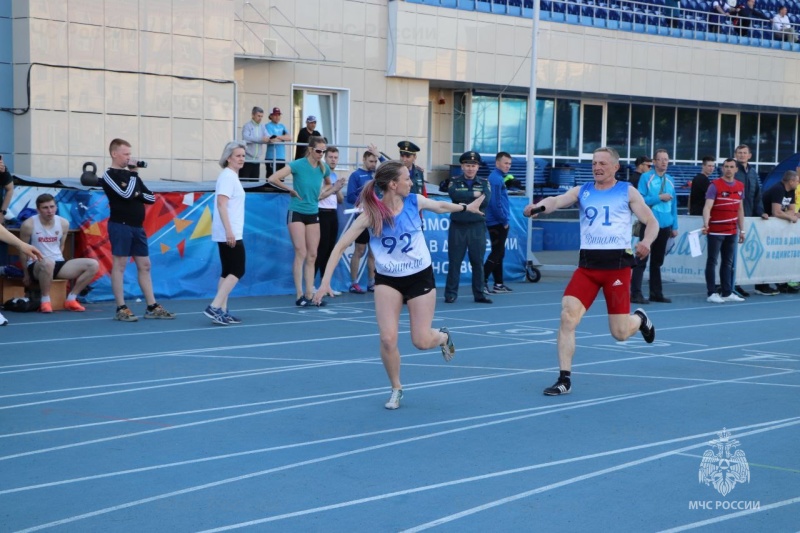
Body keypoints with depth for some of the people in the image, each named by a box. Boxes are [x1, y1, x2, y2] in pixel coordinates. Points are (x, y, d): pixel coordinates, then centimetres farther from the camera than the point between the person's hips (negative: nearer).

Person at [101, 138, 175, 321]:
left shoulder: (132, 175, 18)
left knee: (144, 265, 7)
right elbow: (125, 193, -19)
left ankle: (152, 307, 10)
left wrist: (138, 194, -5)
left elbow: (151, 198, 14)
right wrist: (133, 174, -8)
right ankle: (121, 309, -2)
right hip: (121, 225, -7)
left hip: (137, 226, 7)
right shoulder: (109, 175, -3)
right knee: (119, 265, -5)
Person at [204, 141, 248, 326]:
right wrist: (229, 230, -28)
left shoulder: (231, 176, 17)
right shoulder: (228, 176, -12)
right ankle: (215, 307, -13)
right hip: (229, 234, -10)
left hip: (229, 234, 10)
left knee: (228, 272, 10)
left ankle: (221, 311, 11)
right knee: (238, 270, -9)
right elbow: (221, 203, -21)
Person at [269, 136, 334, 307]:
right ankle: (299, 295, -6)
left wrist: (321, 193, 7)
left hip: (313, 214, 6)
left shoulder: (324, 168, 3)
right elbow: (273, 179, -19)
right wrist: (291, 190, -11)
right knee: (301, 253, -9)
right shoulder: (298, 165, -13)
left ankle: (309, 294, 10)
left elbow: (328, 184, 26)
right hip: (297, 213, -6)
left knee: (312, 256, 5)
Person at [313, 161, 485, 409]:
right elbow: (340, 246, -18)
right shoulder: (371, 214, -18)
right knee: (388, 338, -13)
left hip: (420, 276, 1)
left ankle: (443, 337, 39)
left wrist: (466, 207, 21)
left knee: (421, 341, 0)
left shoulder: (414, 201, -11)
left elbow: (440, 206, 14)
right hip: (388, 280, -1)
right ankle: (396, 389, 13)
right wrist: (326, 281, -25)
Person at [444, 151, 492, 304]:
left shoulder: (484, 183, 7)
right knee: (454, 261, 1)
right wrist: (474, 194, -12)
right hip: (457, 227, -1)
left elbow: (485, 200, -11)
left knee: (478, 262, 5)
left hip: (477, 227, 1)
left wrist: (464, 201, -12)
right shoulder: (454, 182, 6)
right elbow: (455, 195, -17)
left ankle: (479, 294, 12)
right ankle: (451, 293, 7)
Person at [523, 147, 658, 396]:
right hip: (587, 264, 2)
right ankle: (564, 379, -7)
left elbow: (652, 222, 4)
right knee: (568, 317, -15)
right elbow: (556, 200, -9)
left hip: (617, 264, -2)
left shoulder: (627, 192, 4)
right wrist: (538, 206, -33)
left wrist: (646, 242, -19)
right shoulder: (582, 191, 8)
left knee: (620, 333, 0)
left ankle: (639, 318, 37)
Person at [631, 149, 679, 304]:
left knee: (657, 261, 10)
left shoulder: (670, 180, 13)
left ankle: (656, 293, 15)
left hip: (665, 226, 5)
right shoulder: (646, 177, -2)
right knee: (642, 259, -6)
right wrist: (659, 198, -14)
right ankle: (636, 294, -6)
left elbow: (673, 204, 14)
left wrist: (675, 226, 11)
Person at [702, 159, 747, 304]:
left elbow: (740, 209, 15)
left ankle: (727, 293, 17)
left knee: (728, 262, 11)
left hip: (731, 231, 6)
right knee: (712, 261, 0)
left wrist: (742, 229, 13)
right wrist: (706, 223, -35)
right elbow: (707, 206, -19)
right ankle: (712, 293, 3)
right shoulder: (715, 185, -9)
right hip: (716, 231, -6)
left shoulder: (740, 186, 9)